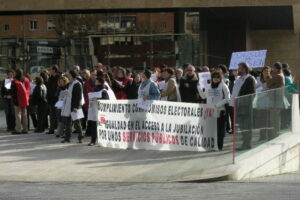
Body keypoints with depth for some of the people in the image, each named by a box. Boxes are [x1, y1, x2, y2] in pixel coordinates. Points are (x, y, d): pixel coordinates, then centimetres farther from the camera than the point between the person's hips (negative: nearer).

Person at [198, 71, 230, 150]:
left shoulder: (223, 86, -1)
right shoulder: (209, 87, 14)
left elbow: (227, 99, -6)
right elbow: (203, 96, 23)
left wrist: (218, 105, -16)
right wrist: (199, 87, 12)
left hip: (220, 111, -4)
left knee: (220, 129, -2)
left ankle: (219, 145, 3)